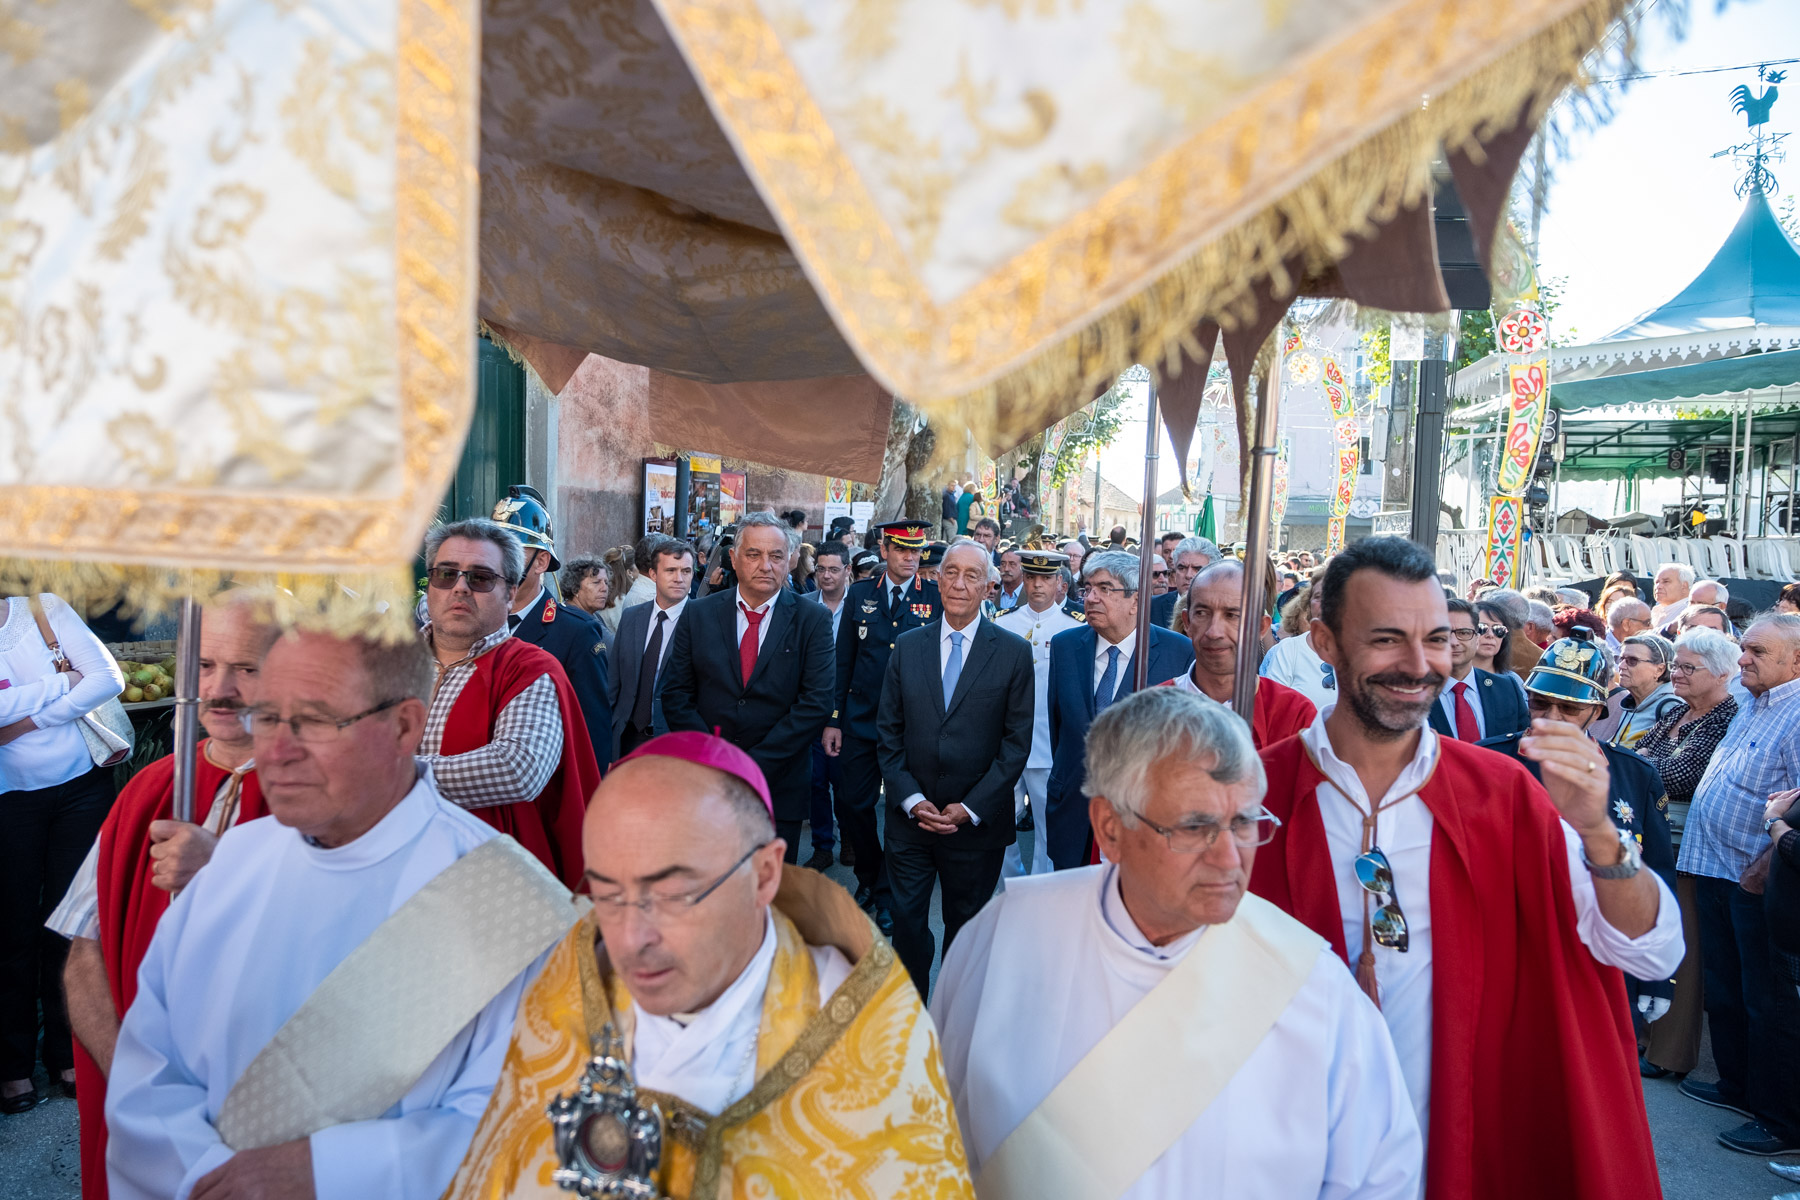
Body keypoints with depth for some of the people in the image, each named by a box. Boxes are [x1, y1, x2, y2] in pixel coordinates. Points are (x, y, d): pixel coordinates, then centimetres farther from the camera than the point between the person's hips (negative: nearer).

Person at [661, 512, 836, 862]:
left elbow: (816, 702, -9)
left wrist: (756, 764, -15)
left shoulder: (812, 620, -2)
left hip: (780, 786, -1)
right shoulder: (700, 614, 4)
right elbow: (675, 694, 2)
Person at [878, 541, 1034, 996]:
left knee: (966, 926, 12)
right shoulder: (907, 646, 4)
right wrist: (911, 799, -8)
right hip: (910, 819, 2)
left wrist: (970, 809, -11)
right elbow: (888, 732, 4)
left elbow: (1016, 742, -5)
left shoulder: (1014, 652, -3)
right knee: (906, 921, 10)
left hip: (977, 824, -2)